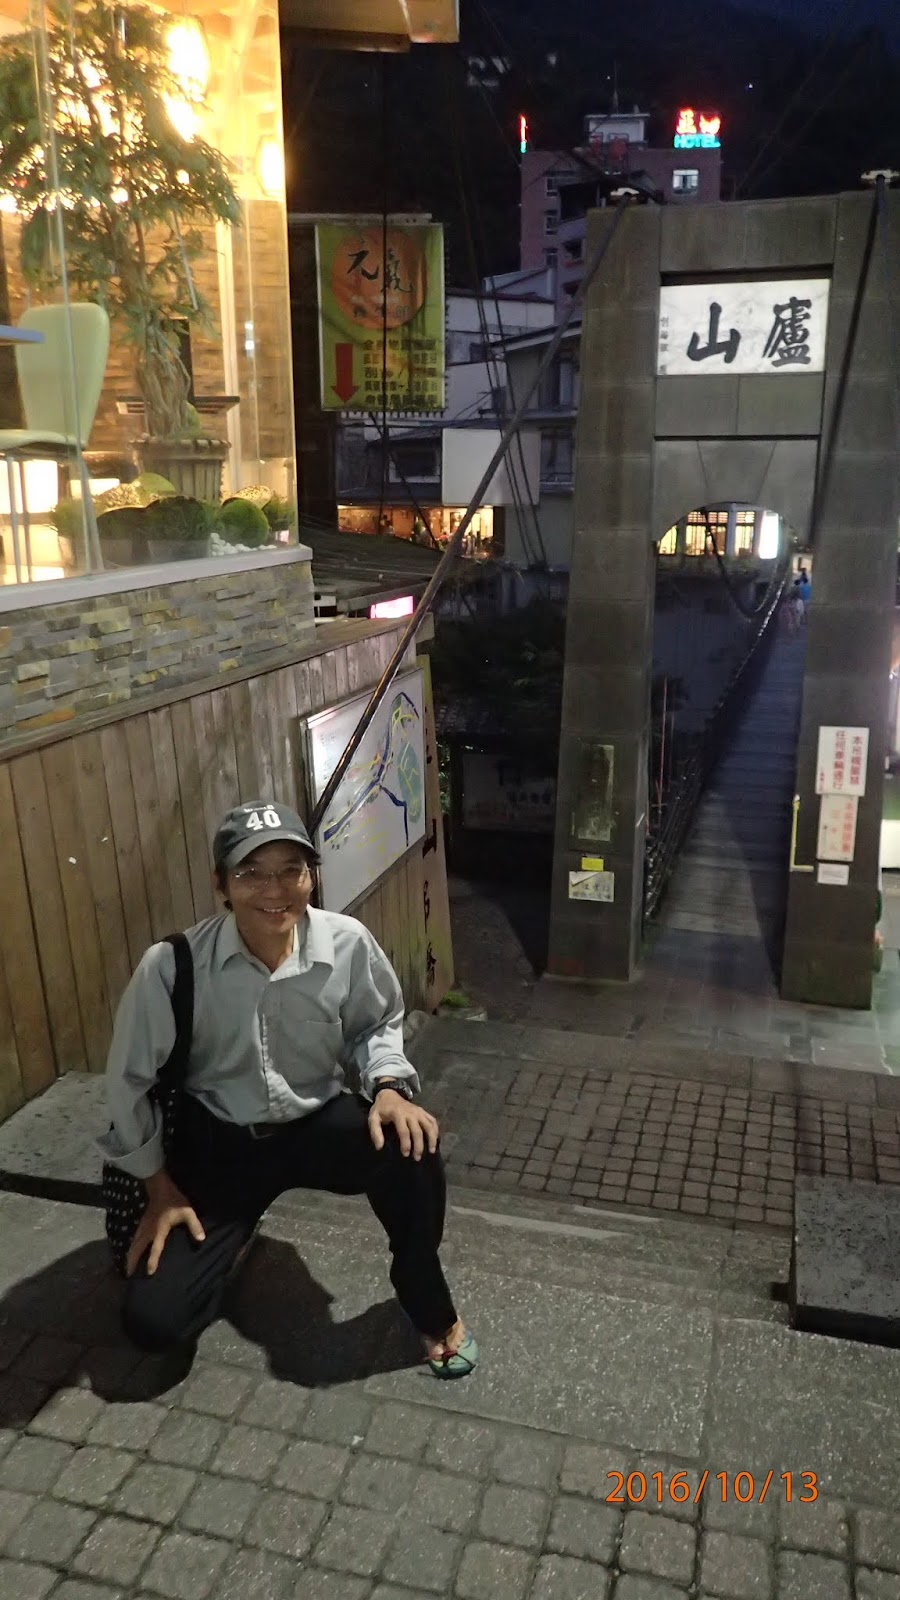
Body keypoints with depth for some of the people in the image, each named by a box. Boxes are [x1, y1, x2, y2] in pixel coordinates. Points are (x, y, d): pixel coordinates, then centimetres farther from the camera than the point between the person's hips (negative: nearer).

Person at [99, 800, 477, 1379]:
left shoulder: (348, 945, -19)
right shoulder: (172, 966, -24)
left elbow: (378, 1025, 3)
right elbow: (130, 1079, -8)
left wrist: (388, 1085, -17)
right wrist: (161, 1190, -1)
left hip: (318, 1124, 1)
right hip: (219, 1140, 0)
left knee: (410, 1143, -31)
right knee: (153, 1320, -10)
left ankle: (428, 1303, -2)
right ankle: (229, 1236, 25)